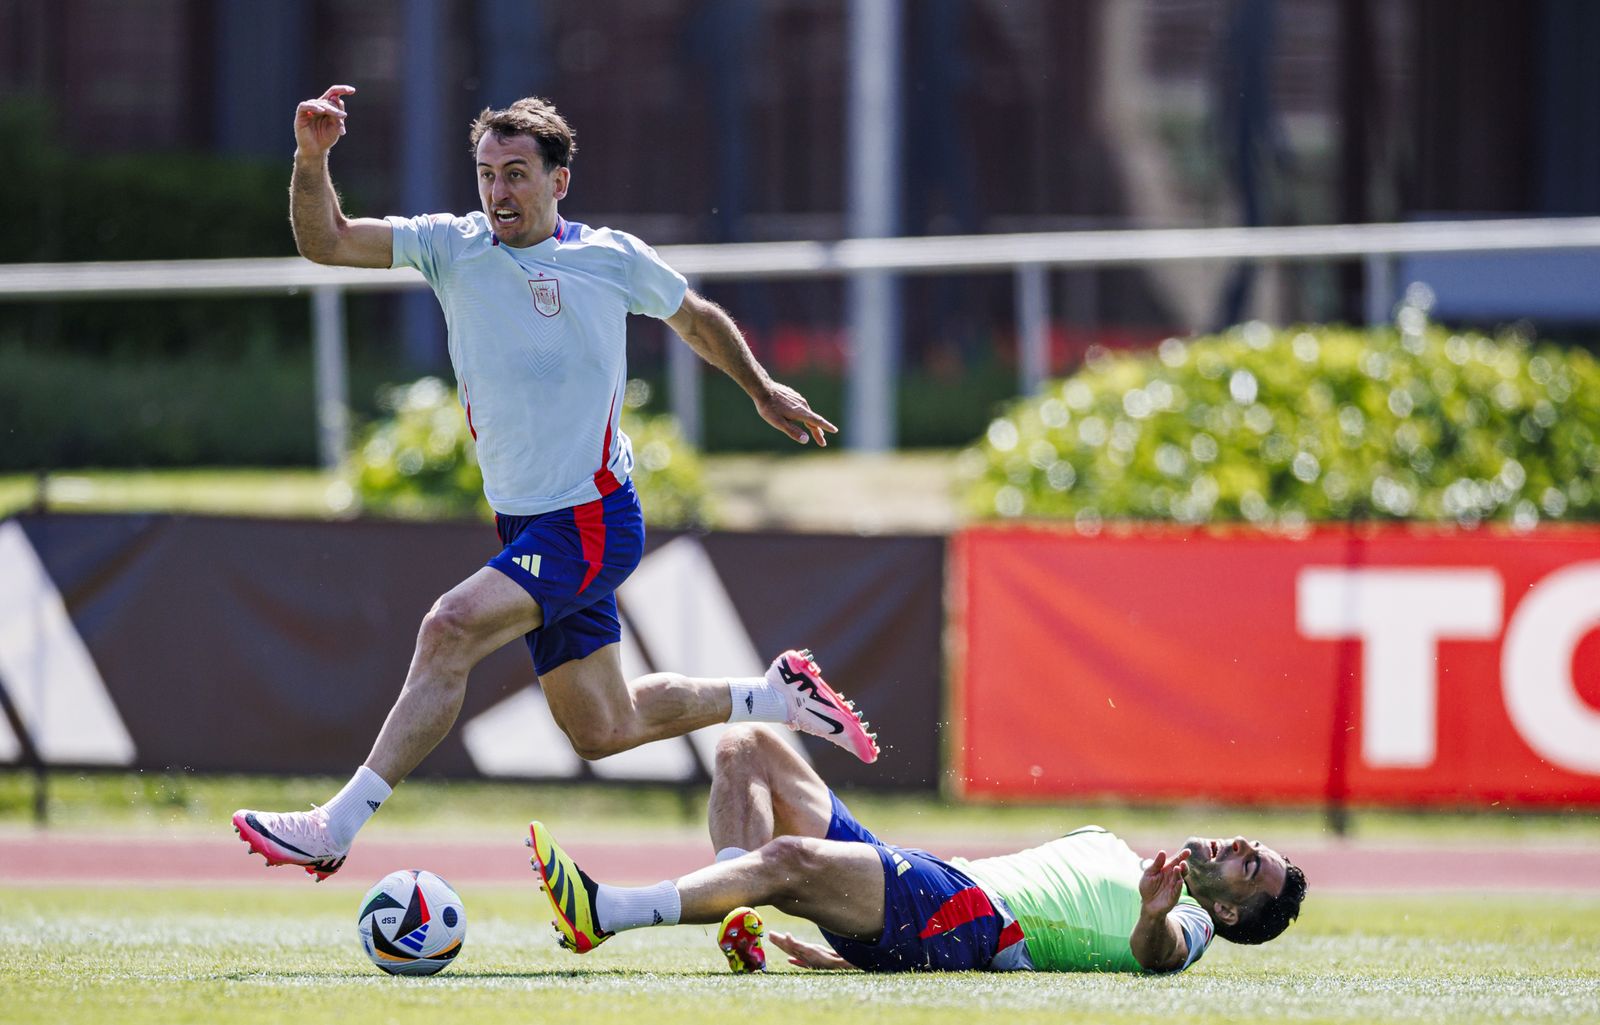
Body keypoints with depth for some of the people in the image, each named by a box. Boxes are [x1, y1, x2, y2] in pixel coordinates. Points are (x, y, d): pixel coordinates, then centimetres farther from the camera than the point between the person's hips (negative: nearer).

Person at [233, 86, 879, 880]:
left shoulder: (612, 260, -3)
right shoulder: (452, 247, 3)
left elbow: (696, 318, 17)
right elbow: (324, 241, -6)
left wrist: (762, 391, 29)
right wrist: (313, 157, -23)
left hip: (594, 523, -5)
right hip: (523, 527, 5)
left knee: (451, 629, -25)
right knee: (602, 731, 12)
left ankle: (336, 828, -27)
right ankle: (778, 697, 34)